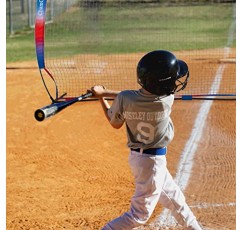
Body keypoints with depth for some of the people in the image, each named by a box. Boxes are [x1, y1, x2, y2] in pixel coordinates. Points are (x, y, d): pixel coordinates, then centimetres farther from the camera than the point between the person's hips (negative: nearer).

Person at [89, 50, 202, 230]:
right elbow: (138, 97, -10)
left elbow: (115, 123, -1)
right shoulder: (167, 100, -24)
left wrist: (102, 98, 9)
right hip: (153, 161, -6)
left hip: (137, 155, 6)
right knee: (140, 214, 7)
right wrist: (105, 92, -9)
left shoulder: (124, 99, -18)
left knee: (175, 199, 24)